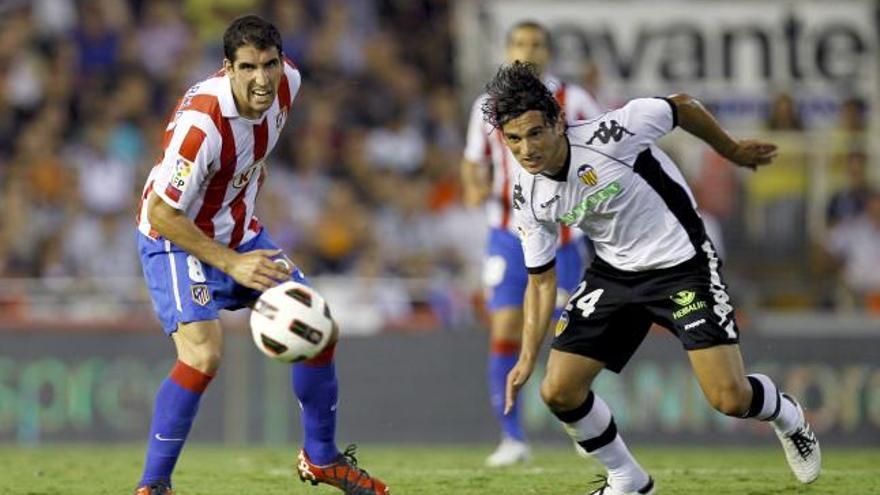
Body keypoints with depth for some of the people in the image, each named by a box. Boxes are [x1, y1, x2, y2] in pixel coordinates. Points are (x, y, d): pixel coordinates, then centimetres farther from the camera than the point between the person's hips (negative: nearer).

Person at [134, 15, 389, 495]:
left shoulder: (287, 82, -13)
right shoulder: (201, 122, -35)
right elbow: (162, 213, -28)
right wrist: (231, 264, -28)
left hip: (240, 230, 8)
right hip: (176, 239, -8)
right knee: (203, 353, -26)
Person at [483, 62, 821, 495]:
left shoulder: (607, 134, -27)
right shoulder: (528, 197, -10)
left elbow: (682, 107, -9)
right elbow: (541, 280, 2)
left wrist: (733, 151, 6)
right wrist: (527, 358, -7)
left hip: (681, 263, -5)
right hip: (614, 272, 5)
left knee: (731, 399, -13)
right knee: (558, 390, -6)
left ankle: (786, 416, 25)